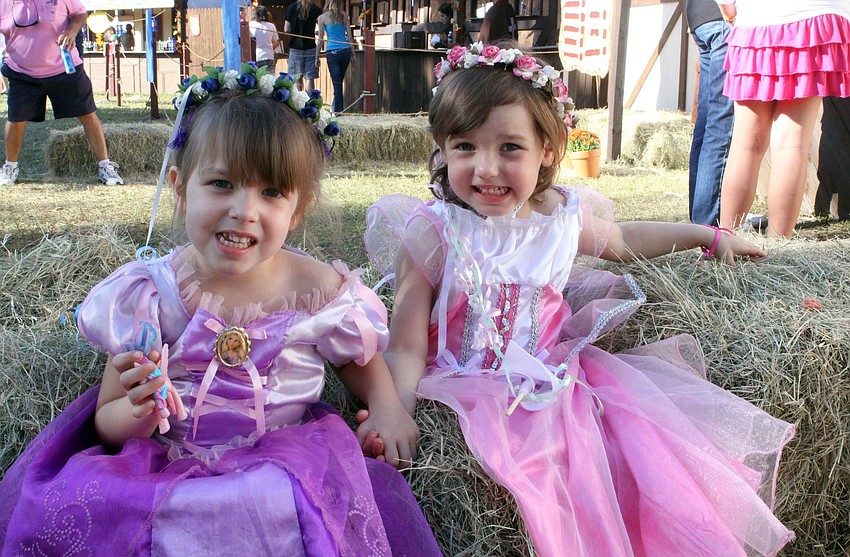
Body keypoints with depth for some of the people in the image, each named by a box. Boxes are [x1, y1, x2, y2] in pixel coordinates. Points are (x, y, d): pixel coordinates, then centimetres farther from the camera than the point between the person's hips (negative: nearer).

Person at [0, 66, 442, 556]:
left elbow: (359, 357, 17)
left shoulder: (321, 291, -5)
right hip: (162, 463, 1)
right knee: (59, 507, -26)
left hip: (284, 468, 0)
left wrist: (388, 408, -3)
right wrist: (137, 412, -23)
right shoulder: (150, 294, -6)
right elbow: (108, 426, 1)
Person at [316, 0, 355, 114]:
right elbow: (349, 36, 7)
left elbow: (320, 39, -1)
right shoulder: (344, 15, 7)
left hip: (332, 52, -3)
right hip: (346, 51, 3)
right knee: (339, 81, 13)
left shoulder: (322, 17, -1)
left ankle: (337, 110, -4)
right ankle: (339, 108, 15)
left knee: (336, 83, -1)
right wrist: (353, 54, 11)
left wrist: (317, 57, 6)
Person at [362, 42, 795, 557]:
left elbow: (621, 238, 25)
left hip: (556, 377, 5)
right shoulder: (434, 234, -13)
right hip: (471, 391, -4)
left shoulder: (562, 218, 0)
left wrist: (710, 235, 31)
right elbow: (408, 347, -14)